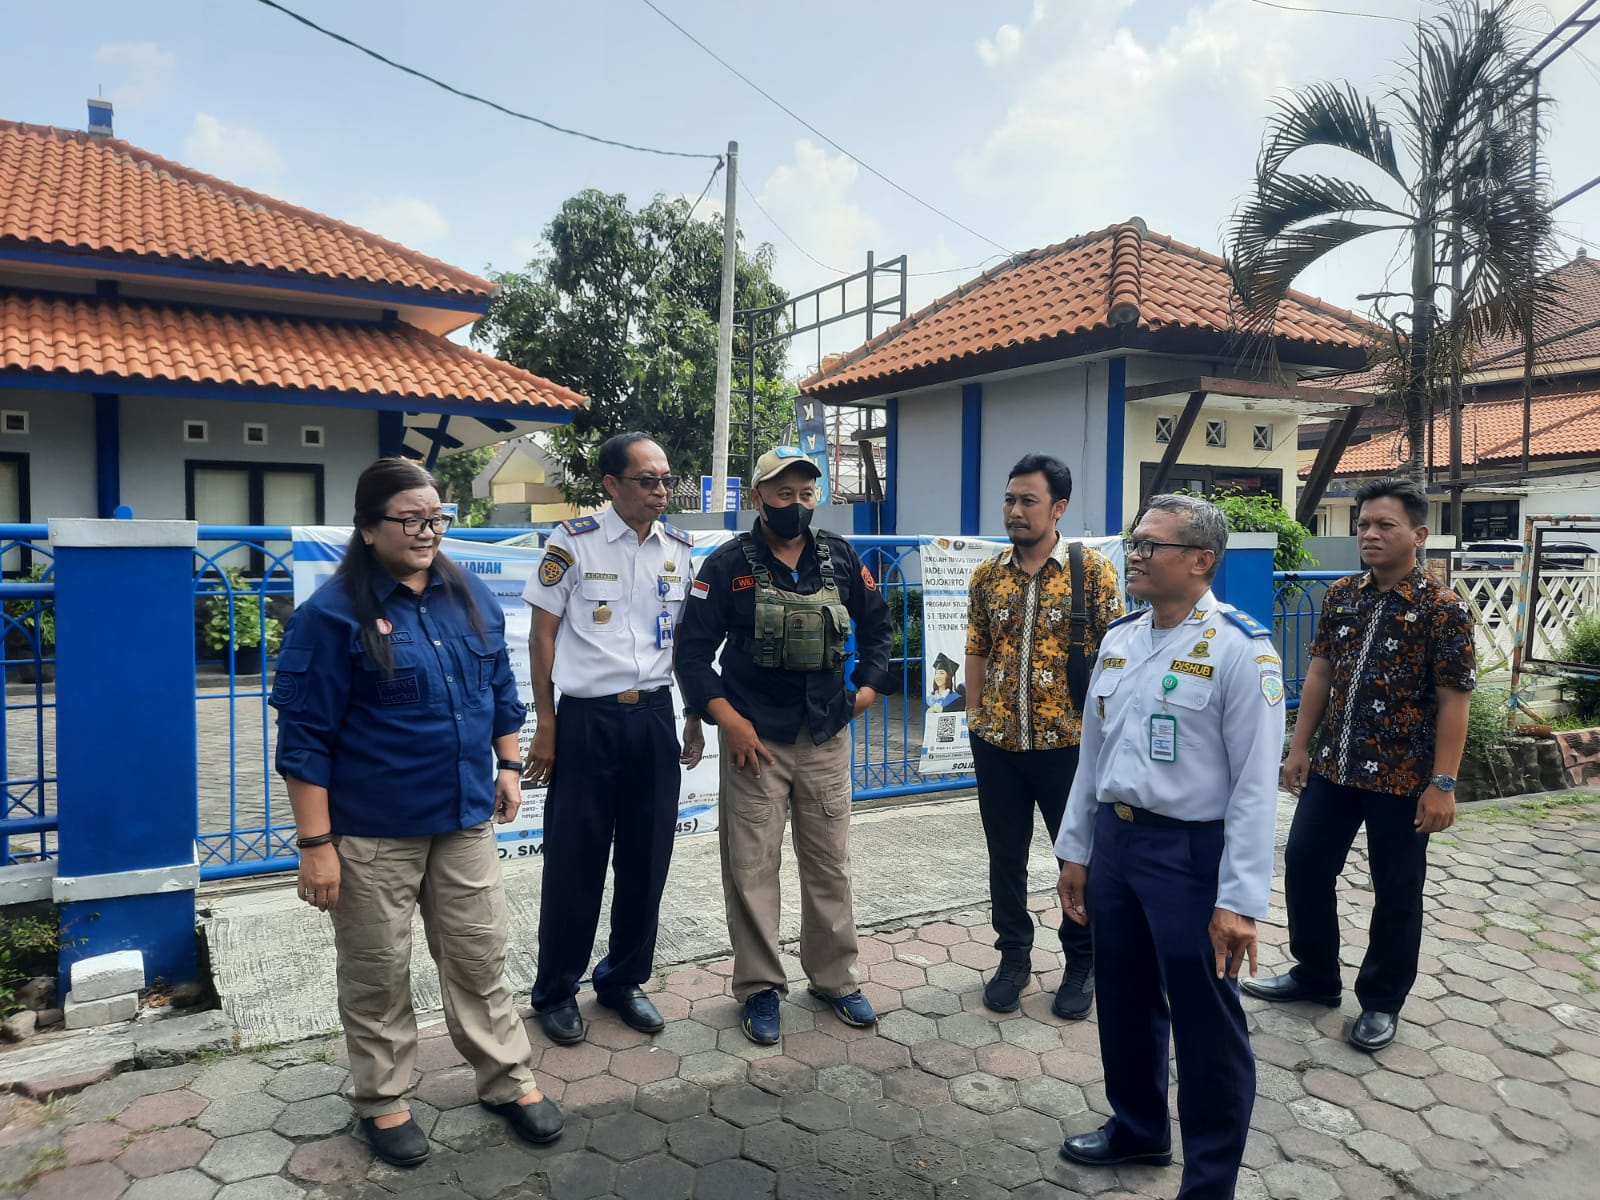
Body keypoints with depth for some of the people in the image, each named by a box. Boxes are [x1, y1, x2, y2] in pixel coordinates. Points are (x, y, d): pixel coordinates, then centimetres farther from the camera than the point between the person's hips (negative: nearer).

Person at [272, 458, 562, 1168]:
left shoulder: (472, 597, 5)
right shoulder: (334, 614, -13)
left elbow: (501, 690, 16)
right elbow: (304, 737, -13)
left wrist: (507, 768, 13)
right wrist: (315, 844, -13)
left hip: (465, 820, 5)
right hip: (373, 834, -4)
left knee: (480, 958, 15)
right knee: (377, 973, 12)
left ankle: (509, 1081, 31)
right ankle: (382, 1100, 33)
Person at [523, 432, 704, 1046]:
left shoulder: (679, 547, 6)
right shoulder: (573, 542, -7)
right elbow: (543, 633, -4)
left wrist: (695, 718, 13)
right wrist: (546, 726, -6)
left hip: (654, 715, 4)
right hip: (587, 718, -4)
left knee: (646, 857, 11)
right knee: (574, 860, 4)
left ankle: (623, 979, 30)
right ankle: (556, 991, 24)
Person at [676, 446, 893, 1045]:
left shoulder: (840, 558, 5)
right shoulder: (728, 564, -5)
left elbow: (876, 623, 19)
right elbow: (693, 652, -5)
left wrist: (867, 685, 8)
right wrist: (728, 720, -12)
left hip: (826, 738, 3)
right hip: (755, 739, -3)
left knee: (829, 865, 12)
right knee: (751, 870, 3)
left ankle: (835, 978, 28)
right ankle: (760, 988, 19)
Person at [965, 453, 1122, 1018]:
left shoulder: (1093, 569, -6)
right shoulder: (987, 575, 5)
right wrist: (977, 713, 7)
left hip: (1069, 740, -3)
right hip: (997, 741, 4)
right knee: (1005, 855, 13)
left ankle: (1082, 964, 29)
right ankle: (1014, 957, 31)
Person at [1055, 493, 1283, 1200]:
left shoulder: (1239, 648, -14)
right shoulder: (1118, 639, 7)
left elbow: (1256, 784, -16)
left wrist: (1239, 900, -18)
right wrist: (1075, 850, 14)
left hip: (1190, 850, -6)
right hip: (1113, 839, 7)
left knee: (1205, 1023, 8)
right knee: (1124, 1000, 21)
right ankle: (1136, 1127, 45)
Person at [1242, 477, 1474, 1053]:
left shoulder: (1443, 609, -11)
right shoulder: (1340, 596, 4)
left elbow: (1454, 701, -11)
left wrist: (1442, 783, -15)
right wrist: (1299, 748, 7)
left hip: (1402, 778, -5)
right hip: (1333, 768, 5)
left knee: (1395, 892, 9)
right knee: (1304, 867, 11)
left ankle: (1382, 1001, 27)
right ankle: (1315, 975, 32)